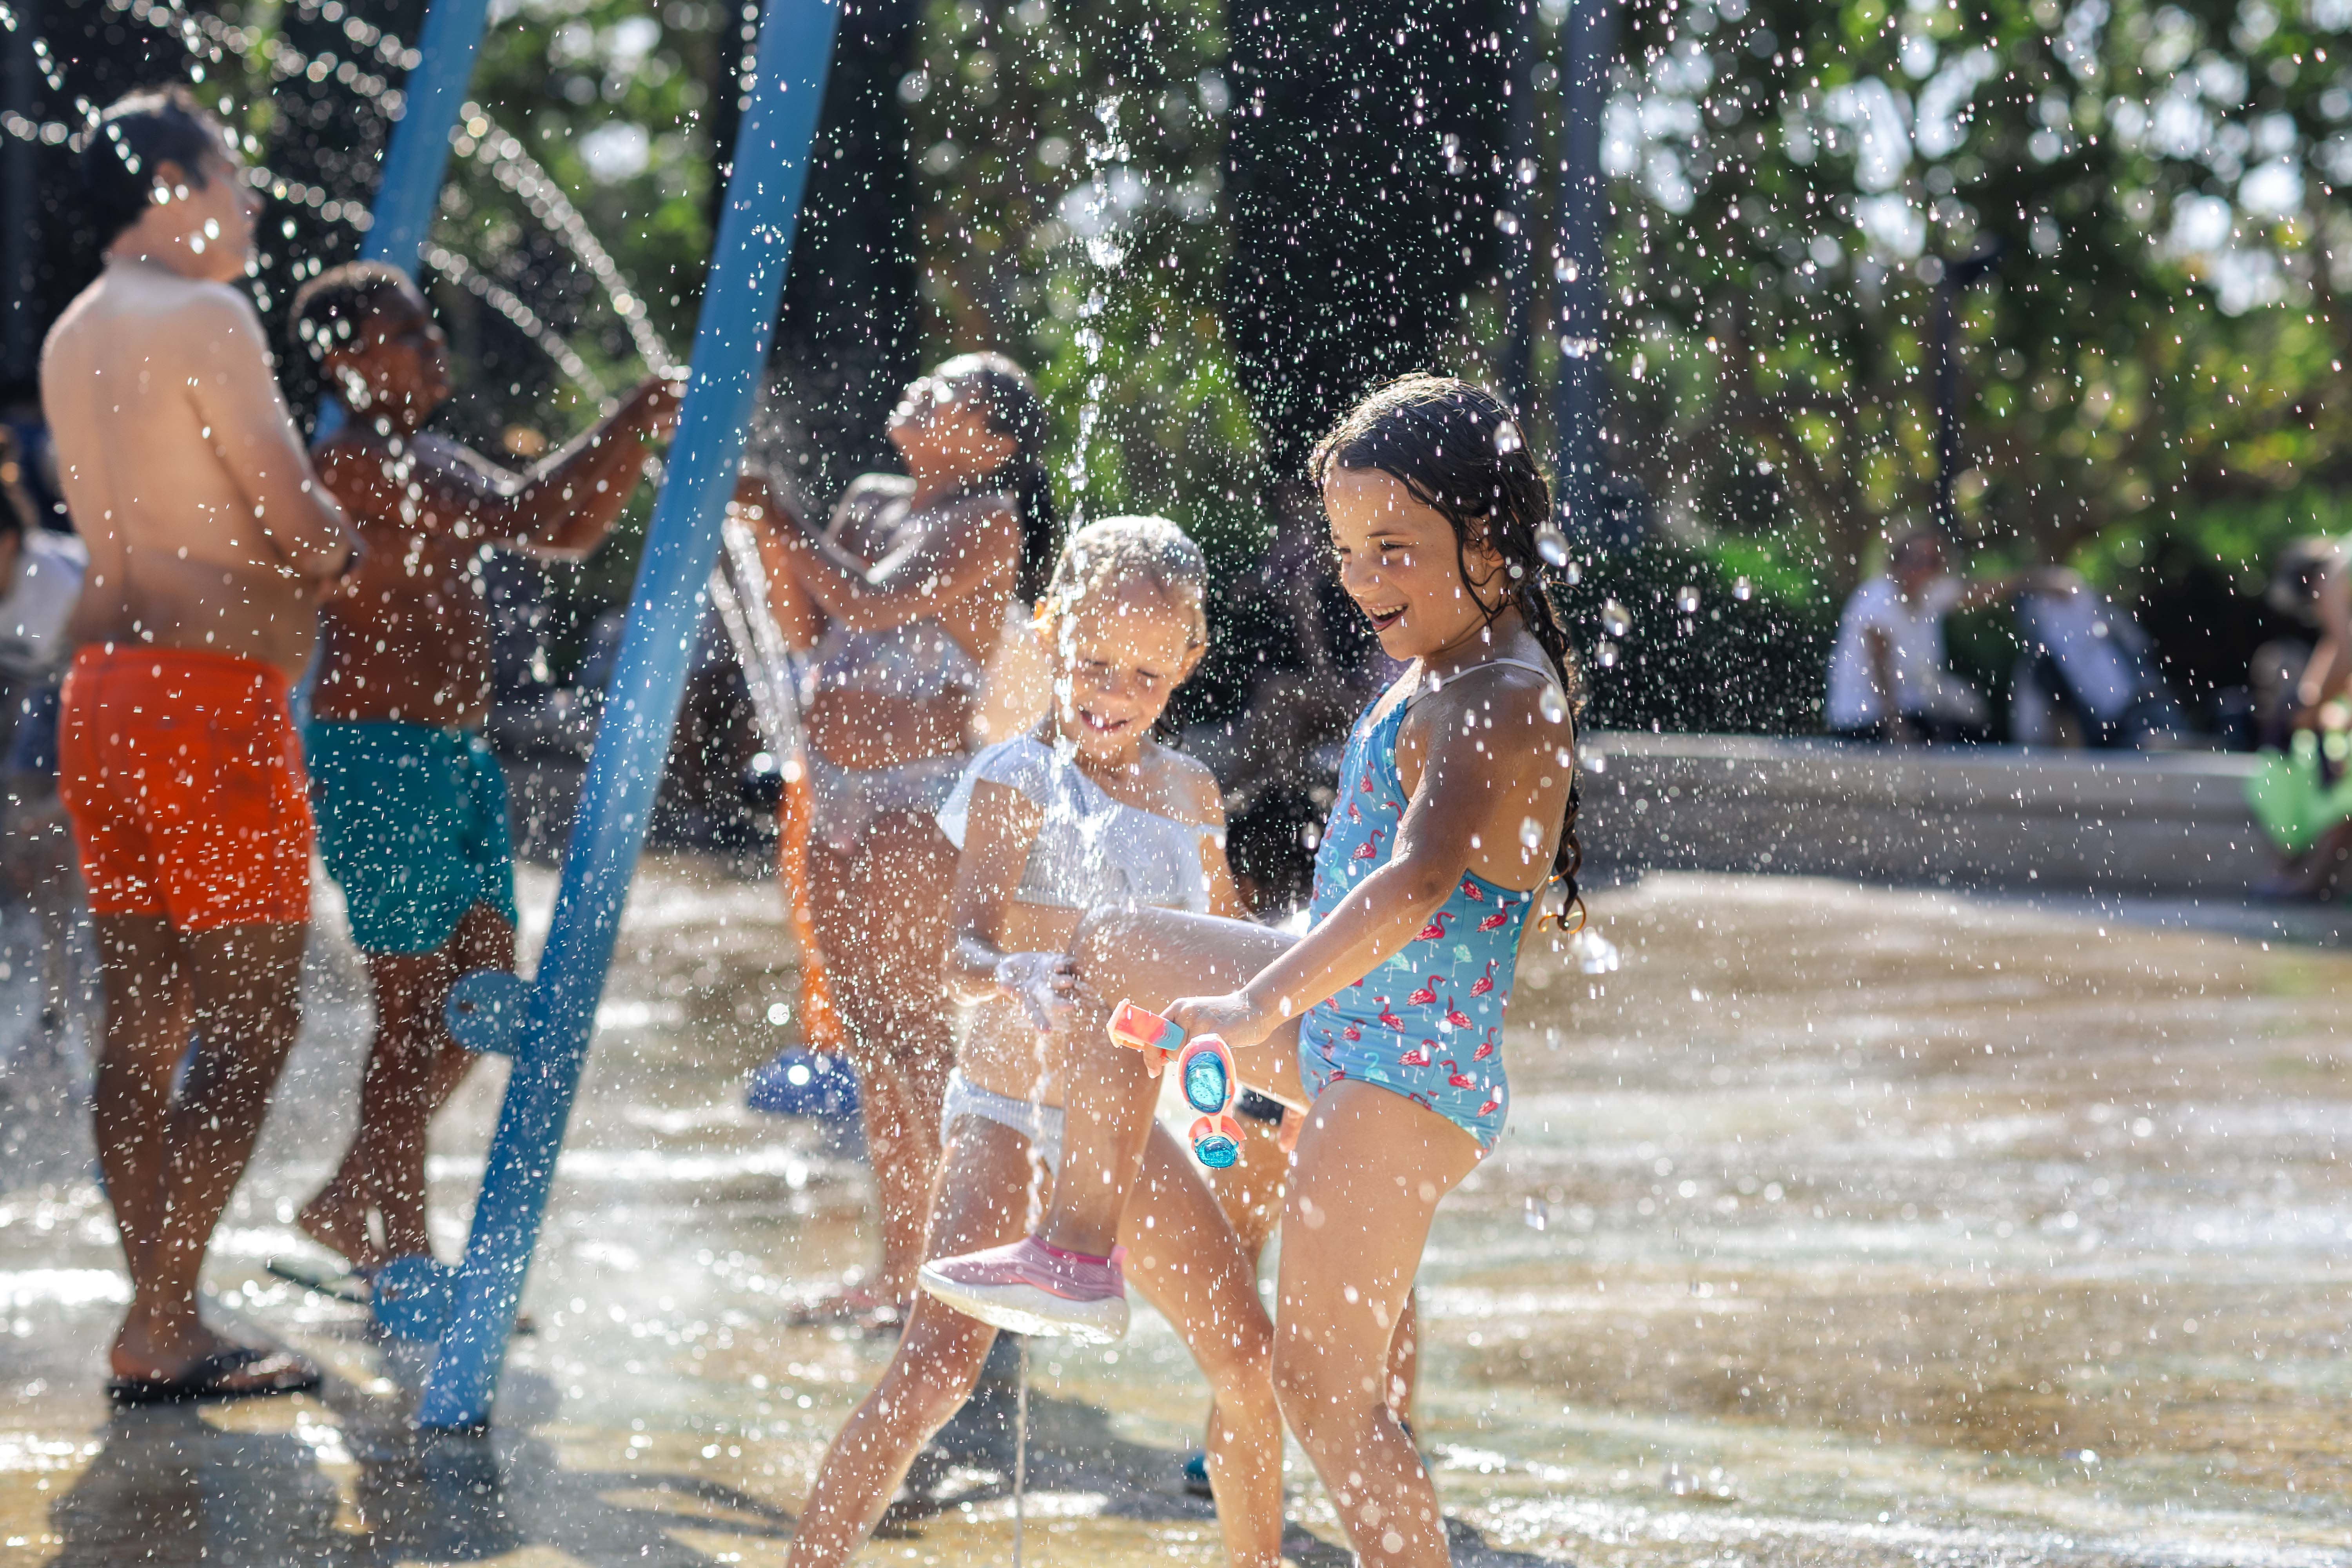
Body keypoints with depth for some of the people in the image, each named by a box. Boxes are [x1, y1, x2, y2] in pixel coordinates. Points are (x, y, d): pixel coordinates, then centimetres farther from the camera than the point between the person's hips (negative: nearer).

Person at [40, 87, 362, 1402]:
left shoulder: (72, 338, 18)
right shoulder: (205, 315, -10)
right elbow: (301, 520, -14)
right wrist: (346, 547, 7)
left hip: (106, 691, 9)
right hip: (213, 697, -9)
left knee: (145, 1025, 9)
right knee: (252, 1024, -5)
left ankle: (162, 1323, 13)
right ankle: (163, 1329, -9)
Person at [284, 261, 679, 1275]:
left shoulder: (437, 461, 17)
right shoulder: (349, 462, -13)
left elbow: (562, 533, 22)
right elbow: (518, 520, -21)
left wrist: (636, 441, 9)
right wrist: (628, 430, -15)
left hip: (457, 762, 10)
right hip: (377, 759, -10)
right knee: (413, 1008, -6)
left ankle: (352, 1202, 21)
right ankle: (400, 1250, 2)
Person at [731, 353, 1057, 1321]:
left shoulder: (989, 522, -7)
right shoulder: (870, 505, 16)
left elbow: (874, 603, -19)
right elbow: (805, 628, 14)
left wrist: (778, 518, -13)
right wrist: (770, 540, 0)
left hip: (921, 796, -8)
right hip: (838, 796, 8)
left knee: (917, 1029, -10)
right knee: (869, 1032, 9)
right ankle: (899, 1267, 15)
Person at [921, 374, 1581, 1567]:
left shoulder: (1501, 704, -24)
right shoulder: (1448, 667, 8)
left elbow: (1415, 883, -40)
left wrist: (1262, 1004, -41)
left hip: (1409, 1066, -10)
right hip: (1349, 1018, 10)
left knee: (1322, 1380, -8)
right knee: (1114, 946, 23)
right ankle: (1082, 1250, 26)